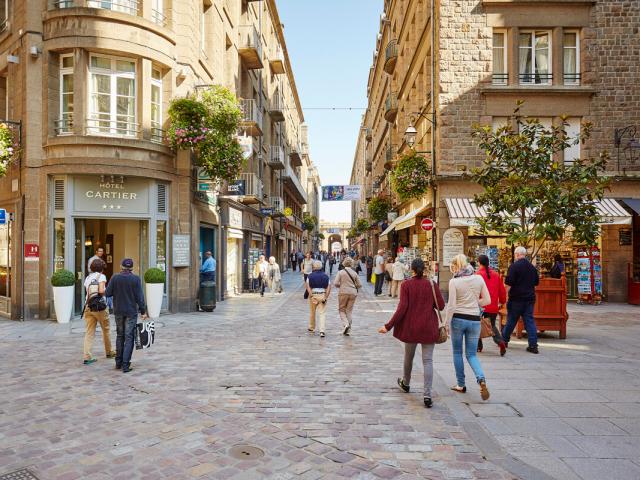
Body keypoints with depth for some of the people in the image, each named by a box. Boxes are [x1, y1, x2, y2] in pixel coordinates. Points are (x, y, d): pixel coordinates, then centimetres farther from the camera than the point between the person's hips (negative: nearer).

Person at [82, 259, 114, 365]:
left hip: (88, 307, 5)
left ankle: (87, 357, -3)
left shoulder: (87, 277, 11)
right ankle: (108, 352, 27)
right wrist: (106, 290, 0)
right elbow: (101, 291, -20)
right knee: (106, 330, 13)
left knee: (89, 332, 3)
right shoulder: (101, 276, -7)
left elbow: (86, 292, 7)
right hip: (100, 308, -5)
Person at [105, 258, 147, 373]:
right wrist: (143, 311, -3)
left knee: (120, 336, 18)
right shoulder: (135, 279, -9)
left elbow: (107, 293, -4)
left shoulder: (115, 278, -4)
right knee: (129, 337, 1)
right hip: (131, 312, -3)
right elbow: (139, 297, -10)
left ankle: (118, 362, 25)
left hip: (118, 311, 3)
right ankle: (125, 365, -1)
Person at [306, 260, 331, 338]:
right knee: (322, 313, -1)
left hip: (313, 295, 0)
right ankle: (322, 331, -13)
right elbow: (329, 287, -3)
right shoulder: (325, 276, 7)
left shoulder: (310, 276, 3)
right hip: (323, 295, 0)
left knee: (312, 312, 18)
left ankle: (311, 328, 35)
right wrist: (325, 297, -7)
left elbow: (308, 286, -9)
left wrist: (311, 296, -14)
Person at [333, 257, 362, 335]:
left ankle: (345, 324, -12)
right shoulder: (354, 273, 3)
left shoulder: (341, 272, -4)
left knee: (342, 310, 11)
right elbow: (359, 285, 5)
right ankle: (347, 330, 11)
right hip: (353, 293, 3)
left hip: (343, 293, -3)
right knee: (349, 311, 10)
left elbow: (335, 283, -10)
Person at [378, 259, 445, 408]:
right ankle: (427, 395, -5)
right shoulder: (432, 284, -4)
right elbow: (441, 306, -4)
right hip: (429, 328, 0)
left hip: (410, 327, 0)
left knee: (409, 356, 20)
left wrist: (388, 326, -12)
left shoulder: (406, 285, -8)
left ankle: (406, 383, 42)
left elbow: (402, 308, -15)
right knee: (428, 360, 2)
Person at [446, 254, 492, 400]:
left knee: (457, 353, 14)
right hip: (474, 320, 3)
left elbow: (451, 305, -11)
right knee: (471, 354, 12)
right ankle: (481, 379, -12)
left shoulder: (454, 281, -10)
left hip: (458, 318, -3)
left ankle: (461, 385, 21)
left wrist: (447, 323, -4)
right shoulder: (479, 278, 1)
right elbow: (487, 300, 4)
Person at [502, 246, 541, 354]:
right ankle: (533, 345, 1)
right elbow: (536, 282, 18)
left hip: (516, 298, -5)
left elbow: (509, 283, -15)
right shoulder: (532, 267, 8)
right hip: (530, 298, 5)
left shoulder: (514, 266, -11)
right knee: (530, 320, 5)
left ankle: (504, 340, 21)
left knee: (511, 320, 7)